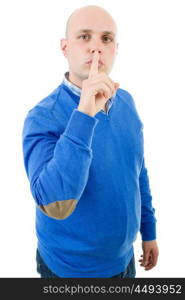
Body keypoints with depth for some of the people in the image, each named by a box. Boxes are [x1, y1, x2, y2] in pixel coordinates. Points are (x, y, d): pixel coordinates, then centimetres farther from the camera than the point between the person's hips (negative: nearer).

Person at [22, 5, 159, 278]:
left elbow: (139, 171, 5)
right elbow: (55, 206, -34)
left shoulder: (126, 102, -5)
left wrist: (149, 231, 10)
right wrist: (83, 115, -39)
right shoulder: (42, 118, -22)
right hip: (70, 268, -4)